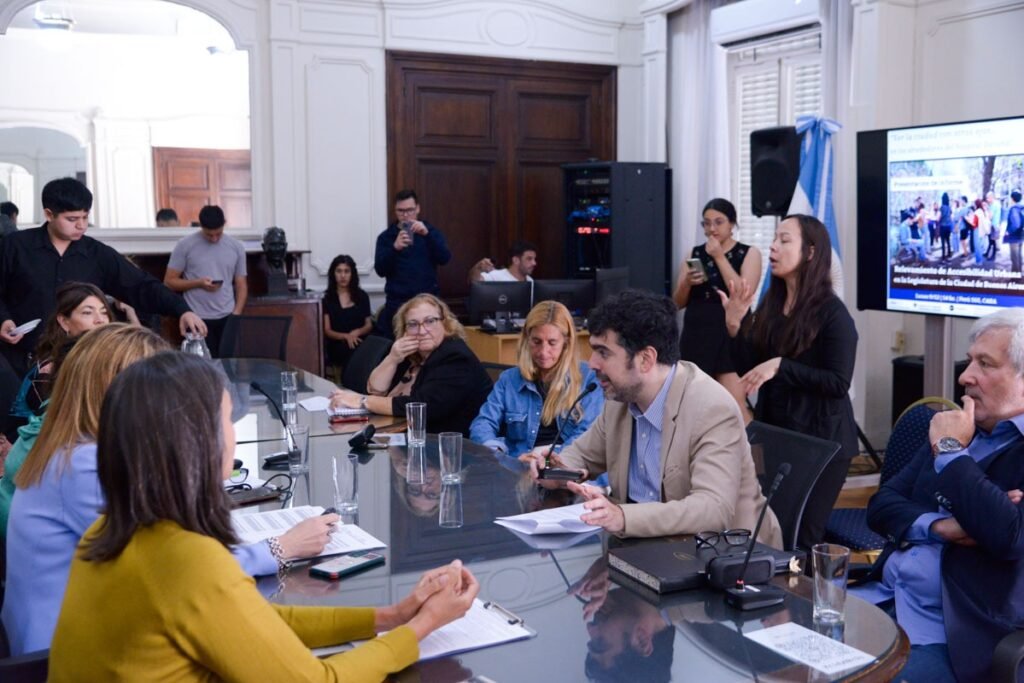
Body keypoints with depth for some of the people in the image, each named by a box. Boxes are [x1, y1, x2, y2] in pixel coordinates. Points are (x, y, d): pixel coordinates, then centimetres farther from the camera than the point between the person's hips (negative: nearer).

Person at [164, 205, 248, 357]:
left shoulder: (236, 247, 6)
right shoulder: (185, 246, -2)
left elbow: (241, 284, 10)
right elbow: (169, 282, 0)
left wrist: (236, 314, -5)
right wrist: (198, 283, -15)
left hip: (227, 318, 2)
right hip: (197, 319, -2)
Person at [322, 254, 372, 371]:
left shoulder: (362, 296, 15)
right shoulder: (327, 298, 8)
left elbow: (369, 325, 15)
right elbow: (327, 331, 3)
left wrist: (357, 332, -9)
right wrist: (346, 336, -17)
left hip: (360, 342, 2)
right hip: (338, 345, -2)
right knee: (350, 350, -36)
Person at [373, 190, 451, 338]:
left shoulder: (430, 231, 10)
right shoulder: (386, 236, 6)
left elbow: (445, 259, -6)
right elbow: (380, 270, -5)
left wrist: (427, 234, -18)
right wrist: (395, 248, -21)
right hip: (397, 301, 0)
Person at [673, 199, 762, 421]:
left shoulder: (749, 254, 2)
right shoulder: (695, 253, 12)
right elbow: (678, 303, 12)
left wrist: (719, 257, -11)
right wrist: (686, 282, -9)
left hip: (731, 335, -4)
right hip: (695, 335, 4)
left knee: (734, 404, -14)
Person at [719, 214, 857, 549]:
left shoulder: (831, 312, -13)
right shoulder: (771, 303, 5)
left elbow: (838, 384, -18)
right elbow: (749, 371, 4)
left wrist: (781, 366, -22)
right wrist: (735, 325, -9)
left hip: (820, 439, -6)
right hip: (775, 432, 6)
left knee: (801, 536, 0)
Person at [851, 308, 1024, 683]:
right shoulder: (959, 429, 14)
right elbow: (881, 506, 11)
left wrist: (950, 451, -13)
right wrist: (937, 526, -10)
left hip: (954, 633, -6)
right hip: (881, 599, 6)